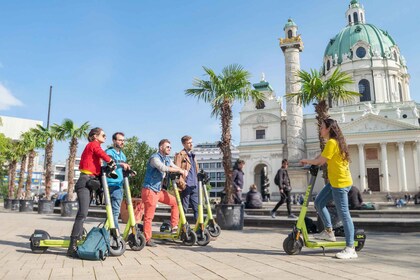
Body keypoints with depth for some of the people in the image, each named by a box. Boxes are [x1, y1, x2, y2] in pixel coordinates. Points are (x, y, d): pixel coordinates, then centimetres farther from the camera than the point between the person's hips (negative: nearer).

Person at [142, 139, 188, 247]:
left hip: (159, 190, 9)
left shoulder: (167, 159, 13)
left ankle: (174, 227, 11)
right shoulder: (155, 158, -15)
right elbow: (163, 168, -31)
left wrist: (183, 171, -17)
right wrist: (179, 170, -32)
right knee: (149, 215, -5)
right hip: (149, 190, -8)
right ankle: (147, 239, 3)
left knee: (175, 202, 6)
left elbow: (175, 167, 5)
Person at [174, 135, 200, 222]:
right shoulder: (180, 155, -4)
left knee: (197, 207, 7)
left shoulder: (192, 155, 21)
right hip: (186, 185, -7)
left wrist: (199, 180, 19)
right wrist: (181, 182, -21)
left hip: (194, 186, 7)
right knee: (184, 208, -1)